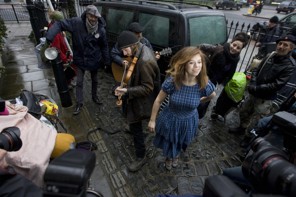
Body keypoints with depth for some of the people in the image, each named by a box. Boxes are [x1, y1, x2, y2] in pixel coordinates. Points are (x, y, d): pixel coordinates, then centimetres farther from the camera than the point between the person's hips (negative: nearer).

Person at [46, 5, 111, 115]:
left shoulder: (101, 30, -13)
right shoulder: (76, 23, -17)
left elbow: (104, 46, -3)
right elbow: (59, 24, -15)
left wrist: (107, 61, -1)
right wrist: (49, 37, -30)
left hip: (94, 60, 1)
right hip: (80, 59, -1)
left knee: (94, 80, 19)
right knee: (79, 82, 6)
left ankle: (94, 96, 44)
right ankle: (79, 103, 22)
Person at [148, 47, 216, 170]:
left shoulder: (204, 84, -25)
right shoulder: (172, 81, -29)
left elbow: (212, 95, 0)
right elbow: (158, 101, -15)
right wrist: (152, 120, -7)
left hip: (188, 121, 2)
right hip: (170, 119, -1)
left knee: (181, 144, 32)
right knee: (168, 144, 27)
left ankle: (176, 156, 68)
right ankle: (169, 157, 64)